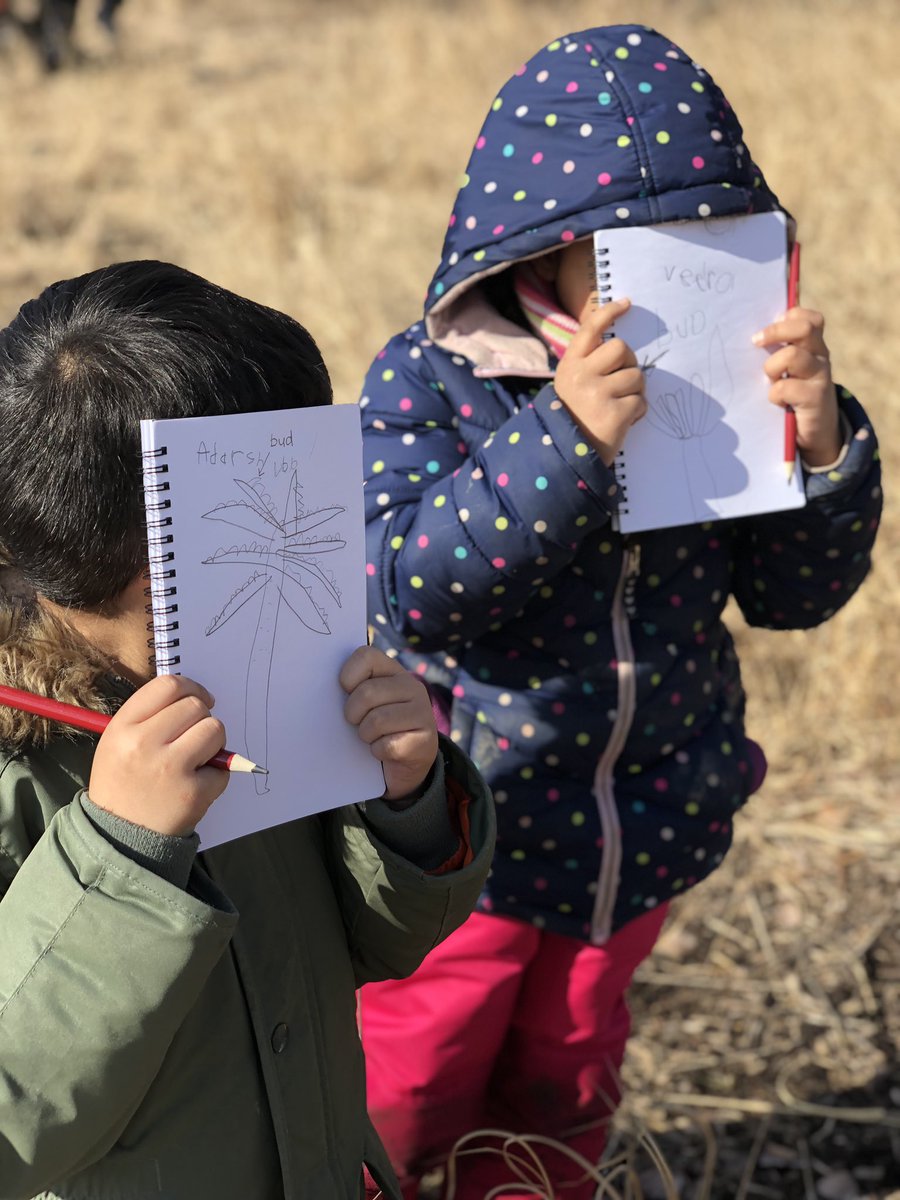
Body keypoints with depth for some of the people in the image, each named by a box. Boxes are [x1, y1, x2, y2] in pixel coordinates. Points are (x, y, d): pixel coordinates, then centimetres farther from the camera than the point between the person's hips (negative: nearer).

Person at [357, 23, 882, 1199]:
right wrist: (564, 440, -38)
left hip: (641, 837, 4)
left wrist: (820, 444, -22)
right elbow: (407, 597, -29)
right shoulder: (424, 381, -18)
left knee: (561, 1103, 27)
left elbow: (796, 592, -3)